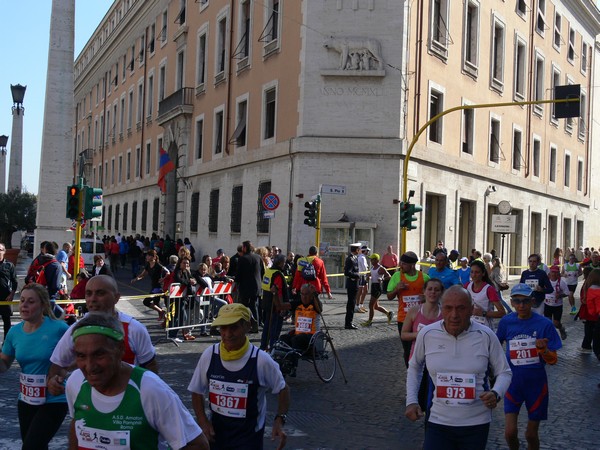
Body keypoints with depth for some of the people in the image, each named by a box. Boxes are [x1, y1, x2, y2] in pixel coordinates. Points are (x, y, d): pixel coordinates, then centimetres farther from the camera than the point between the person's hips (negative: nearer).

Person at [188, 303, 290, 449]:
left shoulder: (261, 360, -18)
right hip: (216, 431, 3)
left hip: (249, 434, -3)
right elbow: (197, 392, 4)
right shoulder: (209, 355, -10)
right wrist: (203, 422, -7)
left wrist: (279, 421, -14)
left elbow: (282, 389, -3)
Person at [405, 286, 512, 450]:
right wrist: (411, 401, 2)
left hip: (476, 424, 0)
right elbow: (415, 367, 11)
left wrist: (496, 393, -18)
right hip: (438, 422, 0)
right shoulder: (426, 334, -7)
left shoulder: (486, 336, -9)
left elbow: (504, 372, 2)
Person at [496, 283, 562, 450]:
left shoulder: (544, 324, -11)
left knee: (531, 434, 9)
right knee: (510, 432, -8)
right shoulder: (506, 322, -6)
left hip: (536, 383, -1)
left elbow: (553, 360, -7)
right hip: (513, 382, 1)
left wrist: (543, 350, -26)